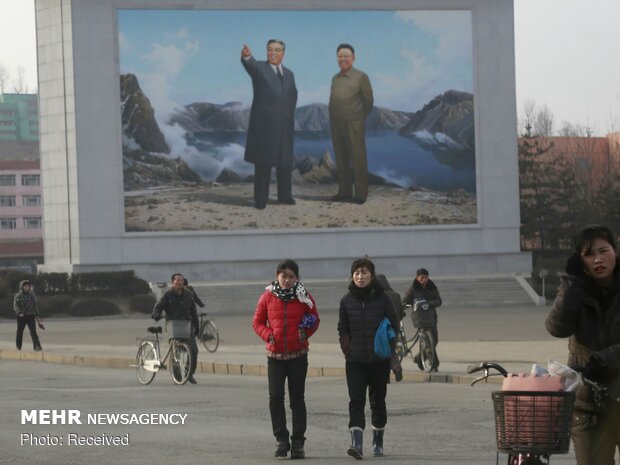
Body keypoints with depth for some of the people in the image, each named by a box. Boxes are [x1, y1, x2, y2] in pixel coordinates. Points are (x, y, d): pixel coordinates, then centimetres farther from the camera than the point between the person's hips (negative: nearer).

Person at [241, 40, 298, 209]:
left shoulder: (289, 74, 17)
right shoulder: (259, 68, 0)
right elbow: (250, 64, -24)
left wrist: (289, 115, 15)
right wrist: (246, 56, -48)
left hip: (285, 126, 5)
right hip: (264, 125, -5)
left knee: (285, 163, 8)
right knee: (263, 163, -3)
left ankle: (285, 196, 21)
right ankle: (260, 199, 1)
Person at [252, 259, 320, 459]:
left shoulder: (303, 297, -1)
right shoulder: (268, 297, 0)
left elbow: (314, 319, 9)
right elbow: (257, 321, 7)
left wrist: (306, 332, -9)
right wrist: (267, 335, -11)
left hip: (298, 354, 0)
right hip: (275, 354, 0)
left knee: (297, 398, 5)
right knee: (275, 396, -9)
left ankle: (298, 442, 11)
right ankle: (281, 439, 2)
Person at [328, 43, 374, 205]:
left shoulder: (361, 77, -3)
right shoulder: (335, 78, 12)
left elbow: (368, 101, 1)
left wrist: (358, 118, 7)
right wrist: (334, 119, 10)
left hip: (353, 125, -5)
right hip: (336, 125, 5)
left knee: (358, 160, -4)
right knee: (341, 160, 9)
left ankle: (361, 194, -2)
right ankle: (344, 192, 15)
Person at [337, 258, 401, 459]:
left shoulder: (382, 298, -2)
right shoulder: (347, 300, 2)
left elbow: (393, 326, 2)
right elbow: (343, 329, 7)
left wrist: (390, 353, -5)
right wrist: (348, 351, -4)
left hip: (379, 361, 0)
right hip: (355, 361, 0)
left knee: (378, 401, 10)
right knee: (356, 401, -13)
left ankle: (378, 442, 24)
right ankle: (357, 443, -22)